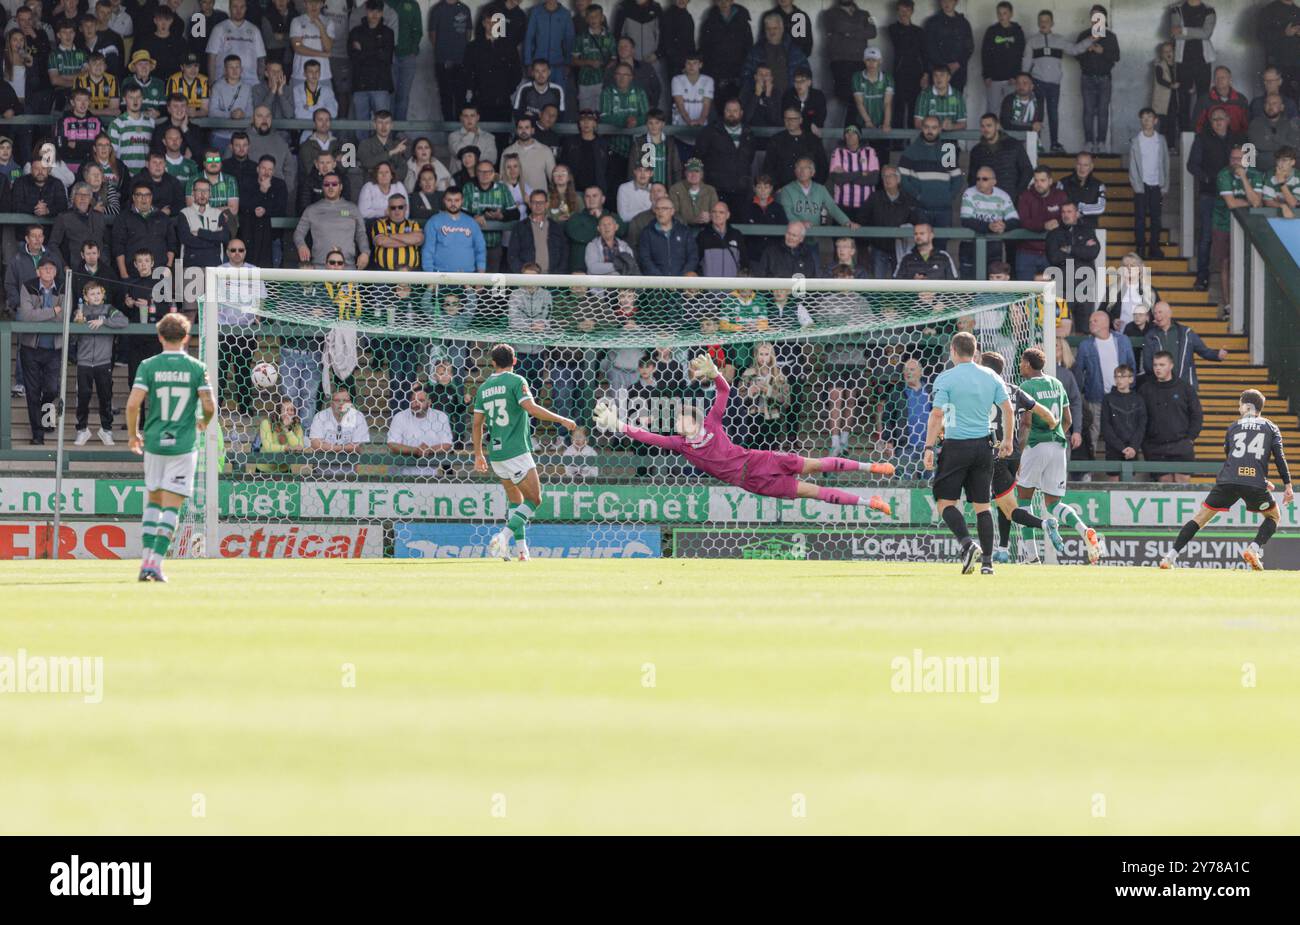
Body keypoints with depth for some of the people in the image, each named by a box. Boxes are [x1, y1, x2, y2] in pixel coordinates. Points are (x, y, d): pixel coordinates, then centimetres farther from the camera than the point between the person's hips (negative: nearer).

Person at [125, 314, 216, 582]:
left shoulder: (149, 366, -1)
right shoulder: (197, 368, -1)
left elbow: (133, 403, -9)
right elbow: (209, 406, -6)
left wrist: (132, 434, 7)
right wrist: (204, 422, 18)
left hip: (154, 442, 1)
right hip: (184, 444, -1)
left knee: (153, 502, 17)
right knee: (171, 507, 0)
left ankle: (146, 558, 8)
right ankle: (156, 562, -9)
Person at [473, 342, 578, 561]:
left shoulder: (484, 388, 11)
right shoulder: (516, 381, -7)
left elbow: (477, 424, 13)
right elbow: (532, 408, -18)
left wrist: (478, 454, 22)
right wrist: (562, 420, -10)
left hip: (495, 453, 6)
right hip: (516, 451, -6)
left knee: (515, 500, 17)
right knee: (534, 499, -1)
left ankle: (521, 549, 9)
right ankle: (504, 536, -19)